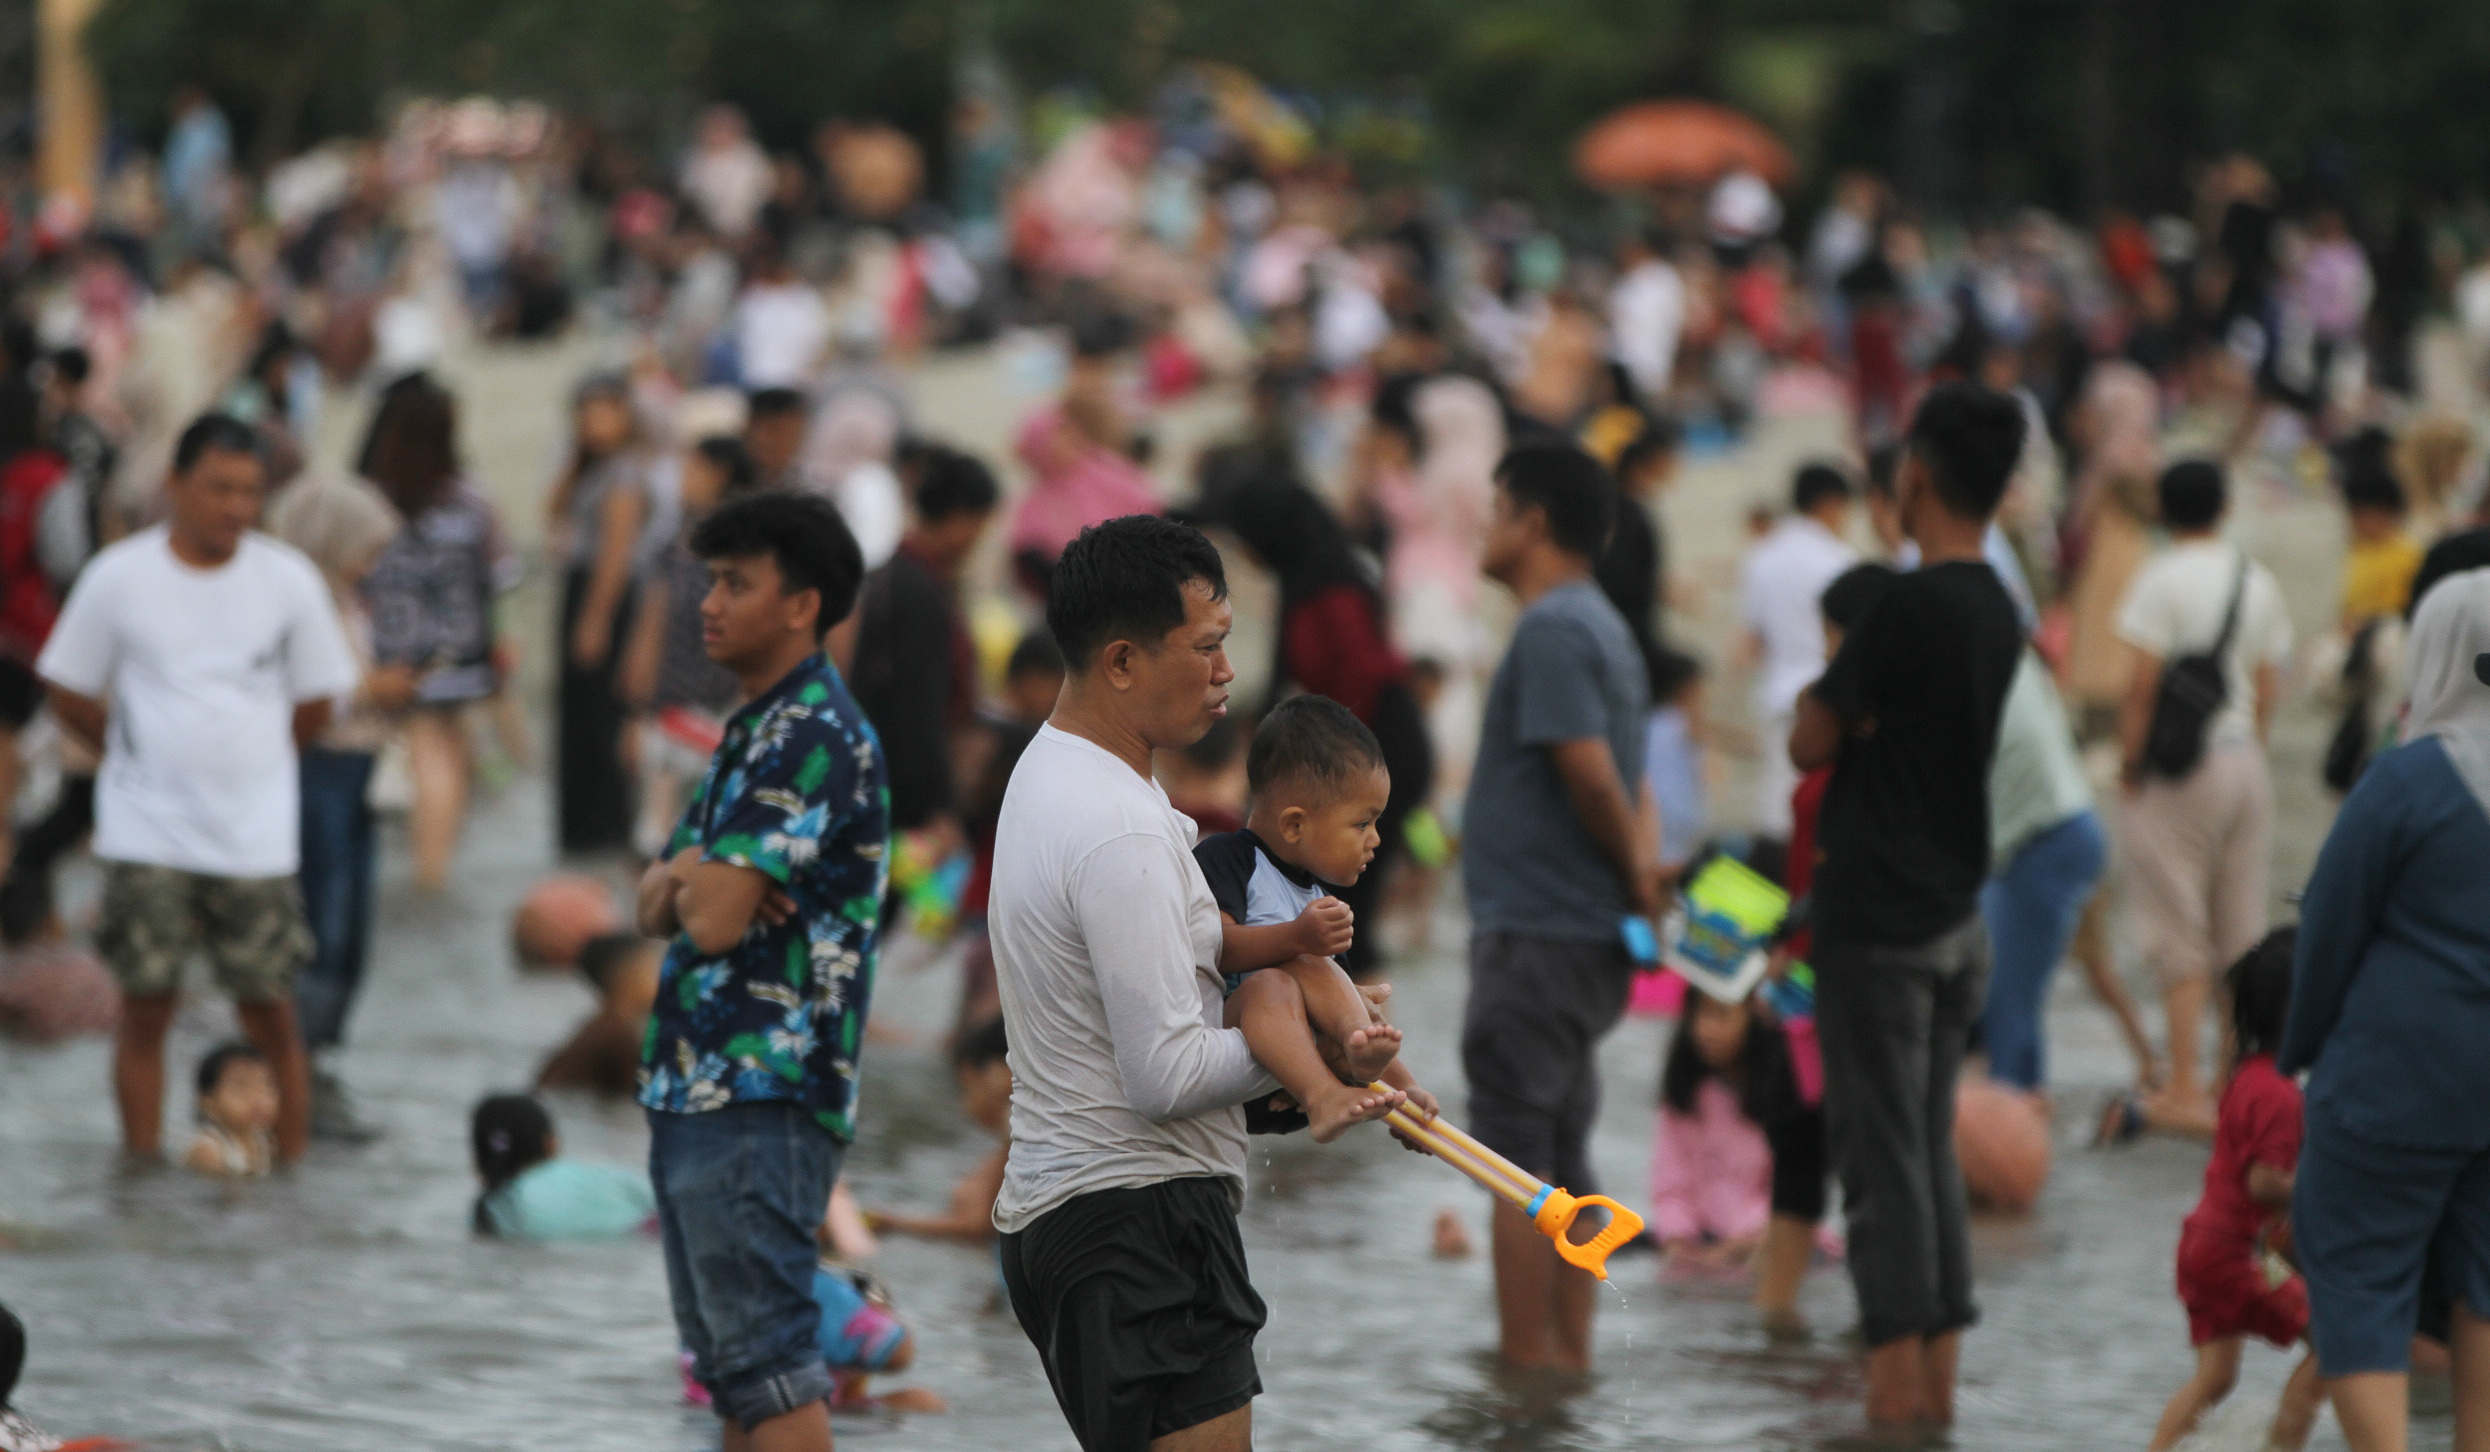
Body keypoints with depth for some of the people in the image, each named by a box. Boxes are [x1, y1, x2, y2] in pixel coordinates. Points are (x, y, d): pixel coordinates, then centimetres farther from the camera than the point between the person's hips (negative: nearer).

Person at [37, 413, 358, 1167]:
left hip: (256, 838, 1)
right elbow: (70, 693, 7)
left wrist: (238, 757, 11)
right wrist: (141, 757, 7)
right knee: (146, 1006, 1)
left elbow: (315, 707, 10)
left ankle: (292, 1171, 8)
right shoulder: (119, 576, -2)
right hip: (147, 831, 0)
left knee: (270, 1013, 1)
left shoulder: (287, 580, 1)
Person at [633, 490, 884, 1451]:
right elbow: (657, 909, 17)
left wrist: (697, 882, 2)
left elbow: (717, 922, -21)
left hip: (761, 1093, -10)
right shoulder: (753, 730, 18)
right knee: (729, 1365, 12)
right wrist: (685, 879, -7)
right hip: (696, 1086, 10)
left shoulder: (815, 737, -15)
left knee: (768, 1359, -12)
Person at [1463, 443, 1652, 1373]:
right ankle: (1568, 1355, 16)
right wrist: (1642, 874, 5)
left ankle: (1525, 1365, -5)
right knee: (1563, 1155, 13)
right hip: (1589, 932, 10)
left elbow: (1591, 774, -21)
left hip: (1535, 932, -10)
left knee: (1517, 1155, -6)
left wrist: (1636, 875, -9)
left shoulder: (1553, 630, -15)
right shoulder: (1603, 626, 17)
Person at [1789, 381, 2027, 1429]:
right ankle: (1936, 1382, 13)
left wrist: (1823, 705, 5)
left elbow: (1811, 743, -11)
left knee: (1882, 1161, -5)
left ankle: (1897, 1384, -7)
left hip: (1878, 920, -8)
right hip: (1958, 911, 8)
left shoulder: (1912, 607, -17)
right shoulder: (1998, 613, 9)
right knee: (1931, 1156, 12)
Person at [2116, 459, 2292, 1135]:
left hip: (2179, 768, -6)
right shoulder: (2258, 582, 8)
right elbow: (2268, 686, 10)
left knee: (2180, 937, -3)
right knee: (2242, 933, 11)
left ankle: (2183, 1089, -6)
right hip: (2245, 762, 6)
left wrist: (2129, 761, -5)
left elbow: (2142, 682, -14)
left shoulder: (2162, 579, -10)